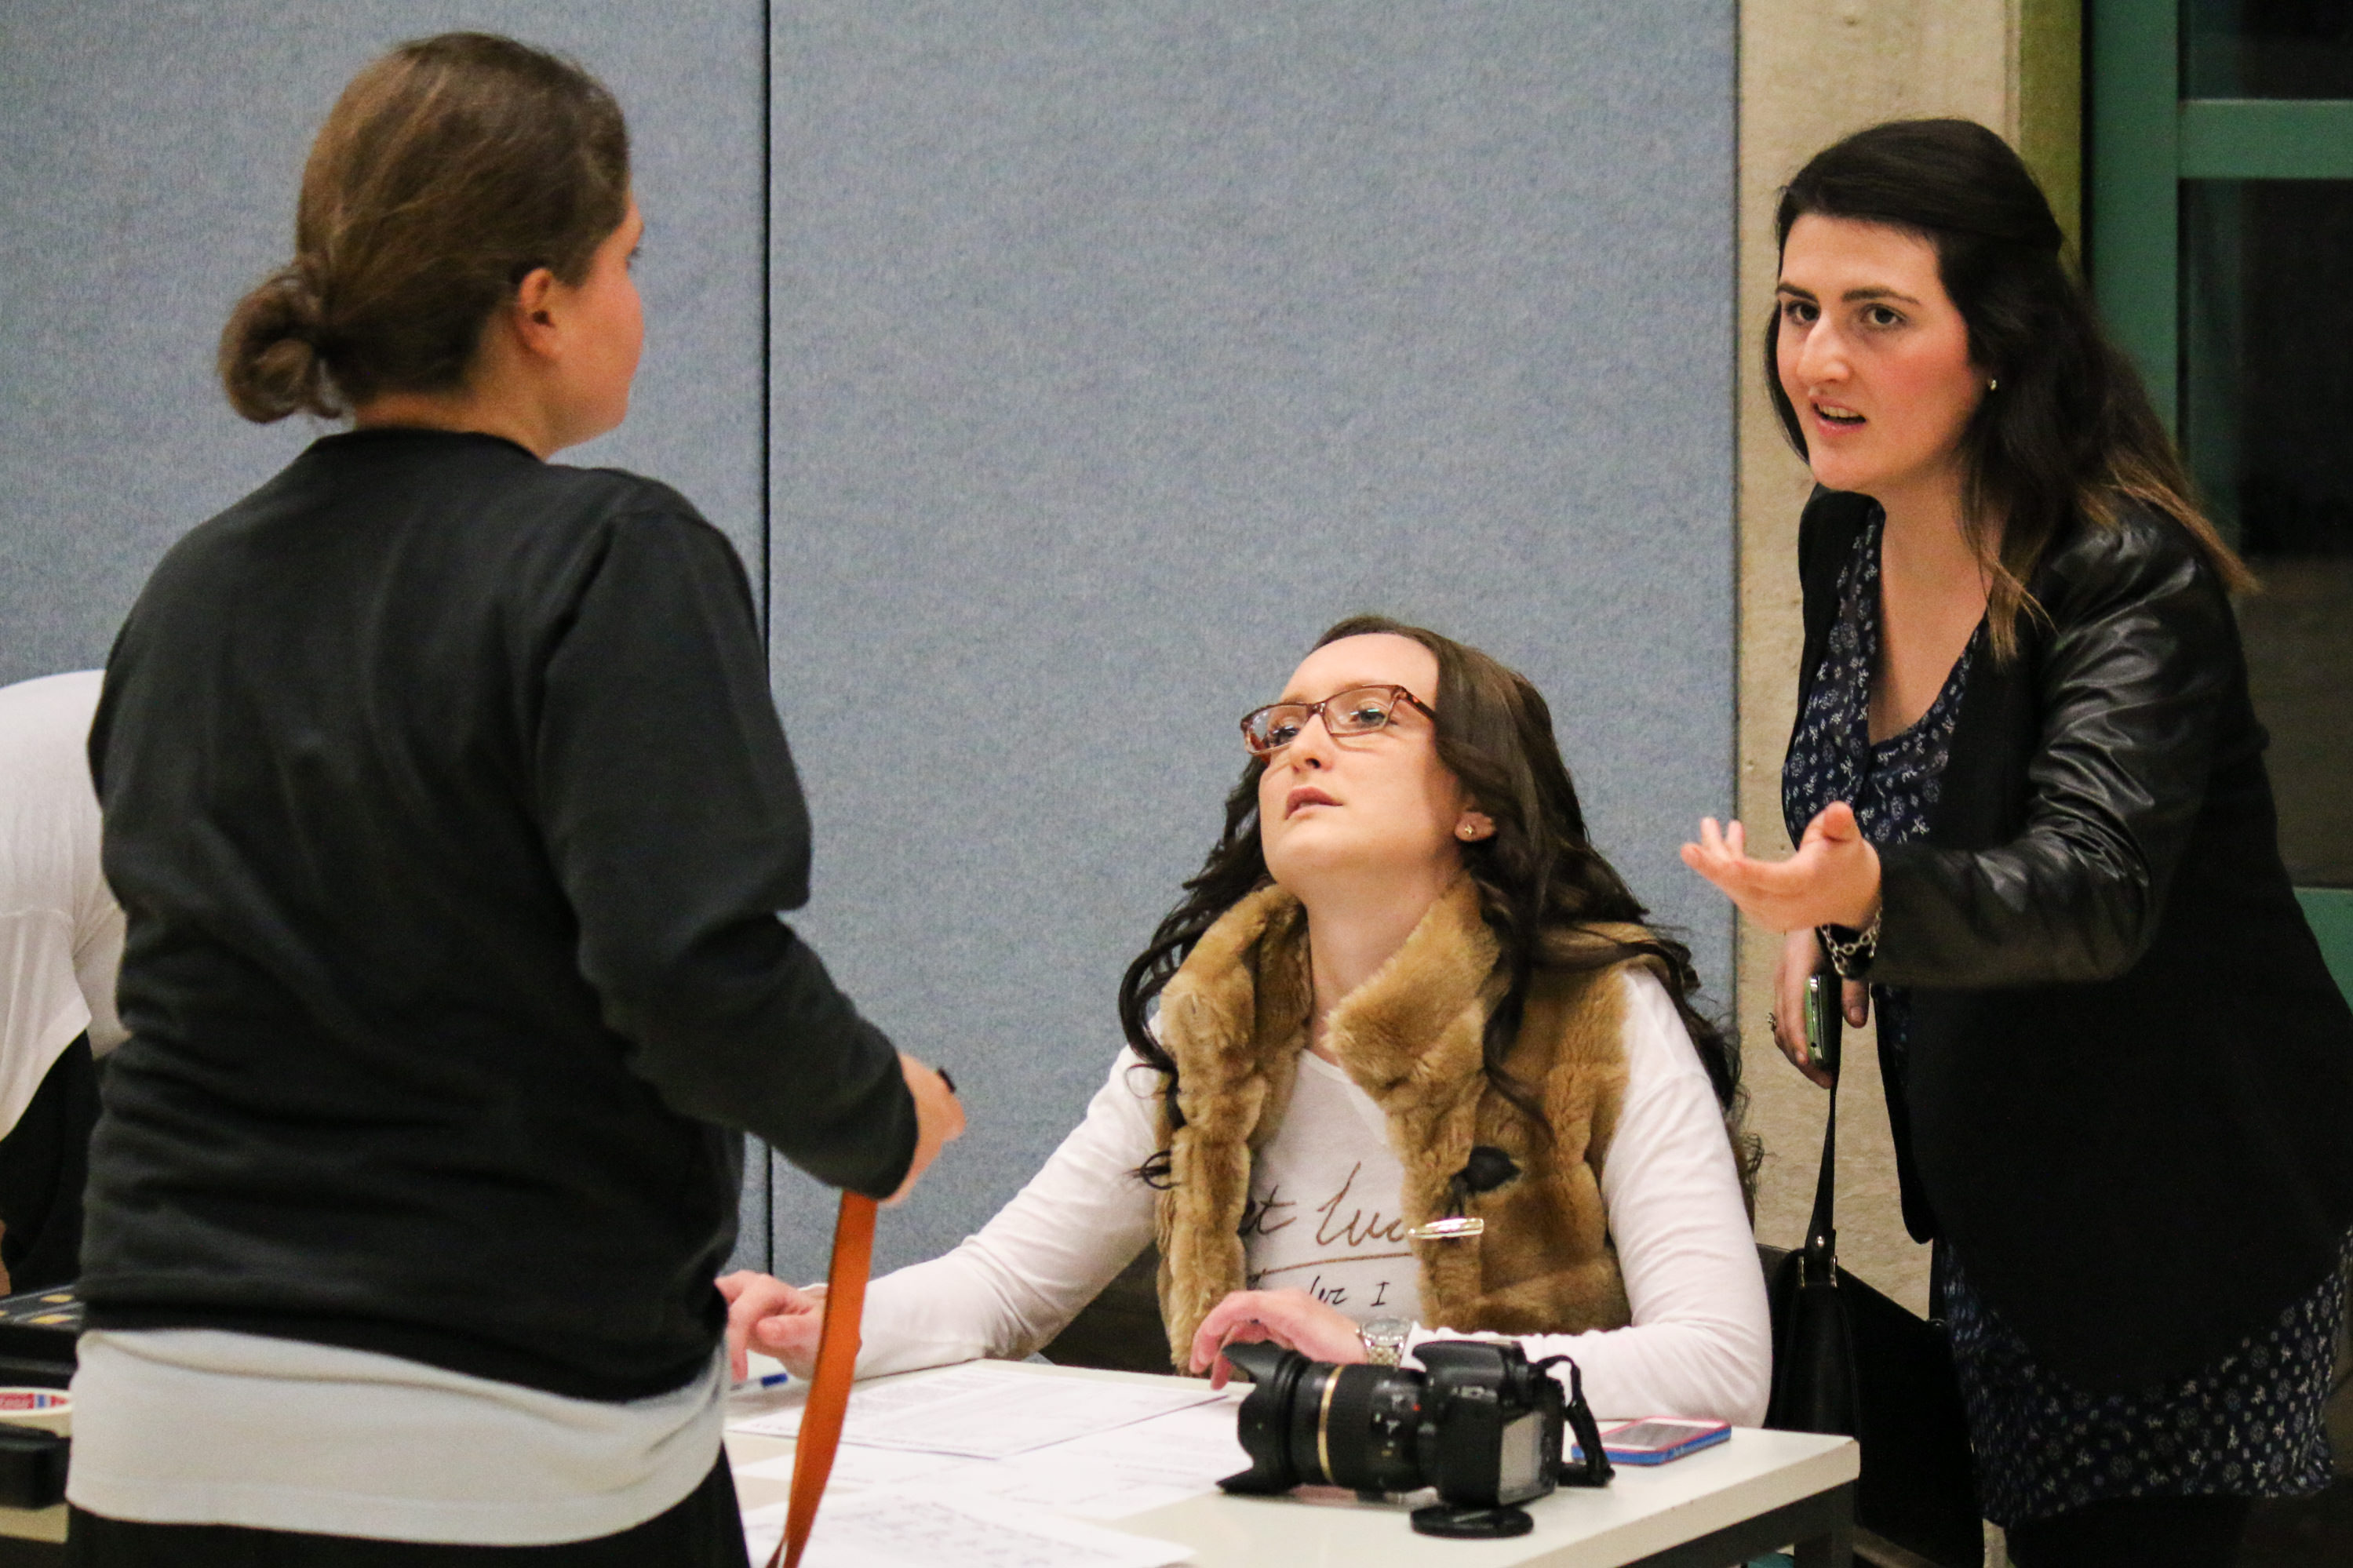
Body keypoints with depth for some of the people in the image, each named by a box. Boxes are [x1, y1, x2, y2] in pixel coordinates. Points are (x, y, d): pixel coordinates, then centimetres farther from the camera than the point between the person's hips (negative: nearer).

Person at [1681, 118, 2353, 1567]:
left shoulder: (2132, 576, -22)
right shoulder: (1846, 539, 1)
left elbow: (2095, 889, -37)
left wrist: (1874, 900, -55)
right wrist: (1820, 932, 2)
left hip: (2186, 1205, -7)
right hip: (2002, 1202, 7)